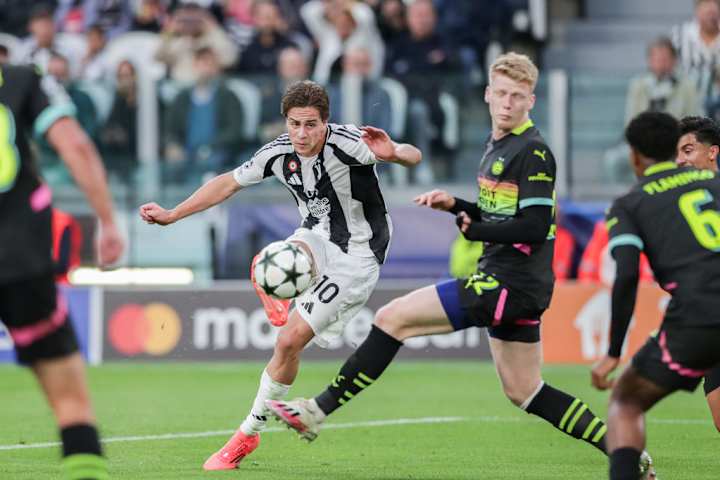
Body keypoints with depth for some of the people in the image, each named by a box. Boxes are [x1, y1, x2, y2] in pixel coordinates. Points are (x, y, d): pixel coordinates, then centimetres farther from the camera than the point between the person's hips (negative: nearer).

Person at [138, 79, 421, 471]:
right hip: (316, 237, 5)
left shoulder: (347, 144, -24)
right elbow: (227, 183, 6)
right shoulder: (279, 153, -9)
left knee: (289, 343, -9)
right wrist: (171, 215, 5)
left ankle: (249, 433, 5)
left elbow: (413, 157, -26)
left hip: (356, 255, -5)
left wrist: (393, 153, -51)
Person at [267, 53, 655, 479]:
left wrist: (474, 230, -11)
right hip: (509, 283, 10)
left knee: (392, 318, -10)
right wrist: (456, 205, 9)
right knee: (524, 393, 15)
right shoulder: (497, 146, 16)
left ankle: (318, 412, -6)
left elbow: (534, 226, -21)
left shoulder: (533, 152, -13)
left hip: (508, 283, -10)